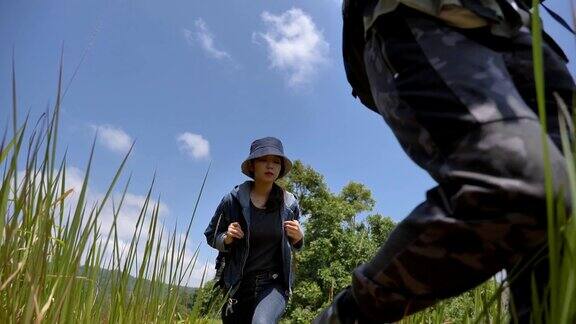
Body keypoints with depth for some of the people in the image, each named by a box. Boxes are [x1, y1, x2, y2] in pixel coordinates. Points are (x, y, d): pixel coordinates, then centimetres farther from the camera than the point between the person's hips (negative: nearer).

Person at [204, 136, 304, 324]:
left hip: (275, 283, -1)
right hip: (239, 283, 2)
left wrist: (298, 237, -11)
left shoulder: (289, 203, -4)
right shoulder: (234, 199, -7)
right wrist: (227, 238, -16)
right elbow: (211, 236, 5)